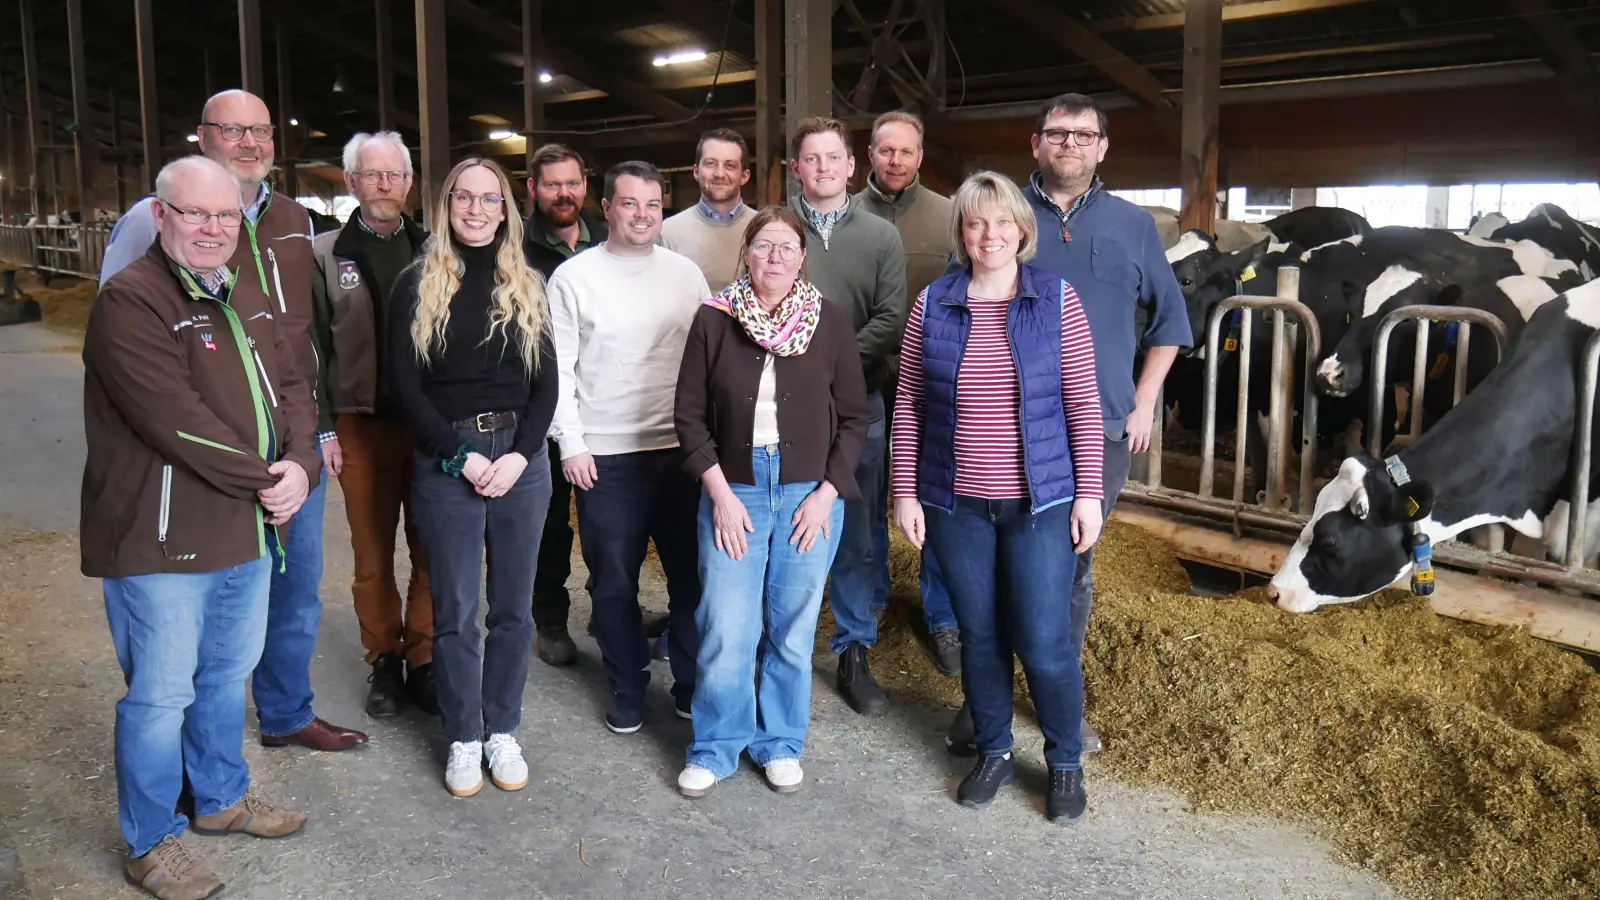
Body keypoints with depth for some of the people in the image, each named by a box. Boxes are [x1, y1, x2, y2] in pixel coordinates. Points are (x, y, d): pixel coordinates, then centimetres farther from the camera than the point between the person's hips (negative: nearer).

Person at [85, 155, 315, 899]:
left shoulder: (246, 297, 12)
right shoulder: (130, 300, -15)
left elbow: (289, 386, 9)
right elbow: (176, 420, -23)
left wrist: (298, 465, -9)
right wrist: (263, 480, -17)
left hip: (247, 531, 8)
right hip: (161, 538, -8)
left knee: (228, 674, 21)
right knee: (160, 694, 3)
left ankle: (221, 798, 40)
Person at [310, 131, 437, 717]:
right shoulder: (326, 255, 3)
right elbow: (313, 345, 1)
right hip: (361, 425, 0)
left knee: (431, 553, 5)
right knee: (372, 557, 9)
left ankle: (423, 660, 18)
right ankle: (384, 662, 23)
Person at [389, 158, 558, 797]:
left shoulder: (526, 287, 10)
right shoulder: (418, 285, 1)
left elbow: (546, 384, 6)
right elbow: (404, 384, -3)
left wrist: (520, 455, -8)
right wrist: (461, 455, -11)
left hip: (520, 459, 3)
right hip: (445, 462, -2)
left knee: (513, 607, 8)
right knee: (454, 612, 4)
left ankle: (502, 732, 23)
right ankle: (463, 740, 19)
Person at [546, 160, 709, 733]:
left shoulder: (686, 274, 7)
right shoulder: (573, 277, -1)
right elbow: (558, 368, -2)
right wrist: (570, 443, -7)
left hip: (683, 449, 2)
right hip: (605, 455, -2)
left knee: (692, 573, 8)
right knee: (614, 580, 7)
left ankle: (691, 683, 25)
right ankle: (627, 688, 24)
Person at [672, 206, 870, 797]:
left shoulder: (831, 321, 0)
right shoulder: (714, 320, 0)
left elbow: (854, 417, 3)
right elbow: (690, 414, 2)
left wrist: (826, 494, -5)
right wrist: (720, 494, -5)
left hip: (811, 496, 0)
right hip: (732, 492, 0)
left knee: (792, 630, 8)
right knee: (725, 629, -1)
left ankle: (780, 743, 28)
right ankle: (717, 748, 20)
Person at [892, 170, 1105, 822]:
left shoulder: (1057, 300, -3)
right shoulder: (932, 305, 1)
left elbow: (1083, 404, -2)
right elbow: (909, 407, 4)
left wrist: (1088, 494, -5)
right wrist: (904, 492, 0)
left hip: (1040, 501, -2)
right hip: (955, 504, 2)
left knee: (1043, 642, 0)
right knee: (979, 636, 13)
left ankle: (1065, 763, 23)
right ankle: (994, 753, 32)